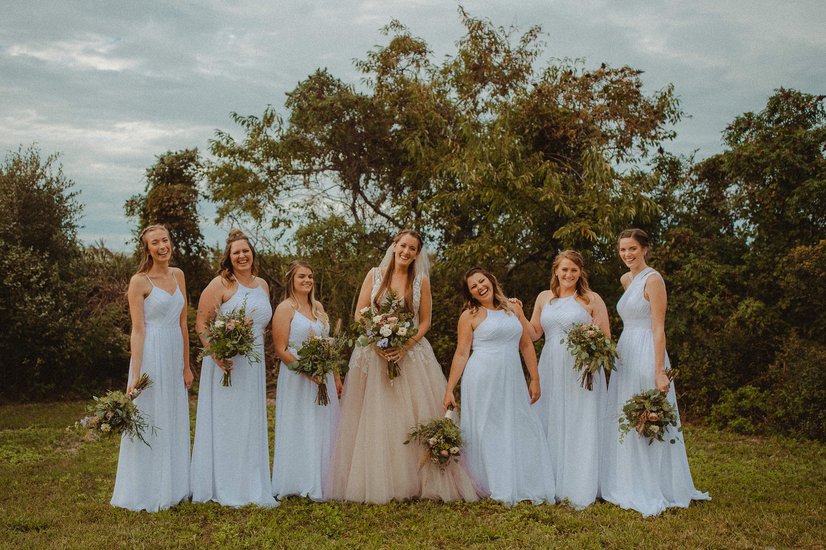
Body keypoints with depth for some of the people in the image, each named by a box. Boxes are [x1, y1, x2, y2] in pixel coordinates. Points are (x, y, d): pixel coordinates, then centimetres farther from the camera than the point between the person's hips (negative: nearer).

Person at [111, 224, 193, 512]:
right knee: (149, 422, 1)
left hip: (175, 354, 7)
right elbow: (137, 330, -12)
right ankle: (145, 493, 14)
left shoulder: (178, 275, 10)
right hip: (151, 354, -6)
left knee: (174, 424, 14)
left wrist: (186, 365, 13)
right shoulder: (139, 281, -8)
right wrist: (135, 375, -17)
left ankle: (171, 488, 27)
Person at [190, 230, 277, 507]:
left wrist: (258, 348, 5)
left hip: (254, 365, 6)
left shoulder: (262, 285, 12)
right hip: (225, 363, -6)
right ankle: (224, 488, 11)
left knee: (252, 425, 11)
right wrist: (216, 354, -20)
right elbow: (201, 323, -10)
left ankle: (252, 487, 22)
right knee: (224, 424, 0)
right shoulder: (220, 284, -8)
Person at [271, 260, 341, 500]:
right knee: (301, 430, 0)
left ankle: (321, 482, 21)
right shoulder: (285, 308, -7)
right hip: (297, 378, -7)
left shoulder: (318, 307, 14)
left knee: (323, 430, 10)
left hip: (323, 377, 7)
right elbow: (281, 350, -12)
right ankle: (300, 483, 10)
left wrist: (336, 377, 14)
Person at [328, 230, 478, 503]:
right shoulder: (375, 275, 4)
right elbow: (359, 314, 2)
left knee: (414, 416, -2)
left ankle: (416, 480, 7)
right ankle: (377, 483, 9)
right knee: (375, 417, 0)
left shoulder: (421, 281, 6)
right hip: (374, 354, 0)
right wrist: (376, 342, -12)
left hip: (410, 354, 0)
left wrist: (406, 345, -12)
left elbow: (425, 321, 4)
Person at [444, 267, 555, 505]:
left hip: (512, 381, 4)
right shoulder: (470, 316, 0)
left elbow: (526, 345, 13)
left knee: (522, 430, 4)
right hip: (482, 381, -4)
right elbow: (461, 354, -2)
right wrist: (449, 390, -7)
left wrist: (535, 380, 9)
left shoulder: (513, 309, 12)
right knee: (486, 433, 1)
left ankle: (527, 487, 16)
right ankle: (495, 488, 13)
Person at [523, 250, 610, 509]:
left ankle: (581, 491, 5)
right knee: (550, 425, 7)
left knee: (580, 426, -3)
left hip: (582, 371, -4)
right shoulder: (544, 298, 11)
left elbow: (606, 337, 0)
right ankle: (552, 484, 18)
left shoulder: (592, 299, -1)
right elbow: (534, 334, 13)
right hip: (551, 369, 4)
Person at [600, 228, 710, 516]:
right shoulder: (626, 280, 14)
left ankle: (653, 491, 5)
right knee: (624, 422, 12)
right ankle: (629, 486, 22)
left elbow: (658, 329, -16)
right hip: (625, 354, 9)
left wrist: (660, 372, -21)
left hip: (646, 355, -9)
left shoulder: (653, 279, -11)